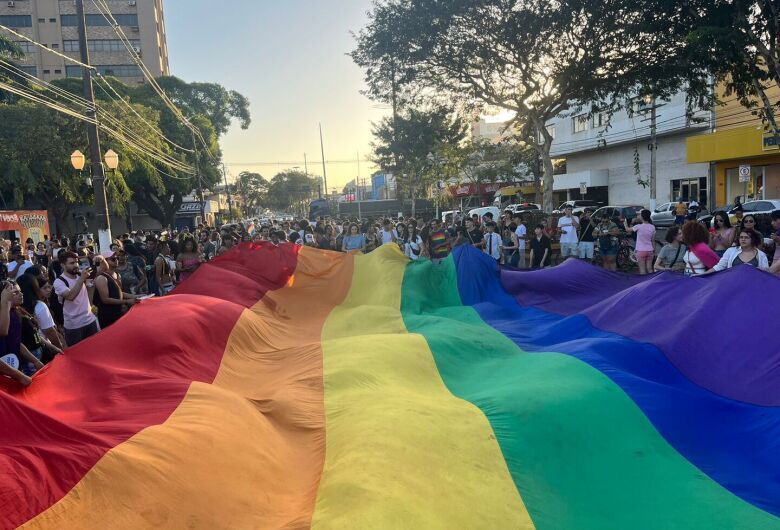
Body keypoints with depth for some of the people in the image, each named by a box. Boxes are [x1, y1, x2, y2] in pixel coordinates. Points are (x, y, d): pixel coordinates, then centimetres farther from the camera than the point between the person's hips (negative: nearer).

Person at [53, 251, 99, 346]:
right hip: (73, 326, -5)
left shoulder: (80, 275, 3)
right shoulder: (59, 282, -12)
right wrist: (82, 278, -31)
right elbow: (70, 296, -29)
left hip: (90, 320, 5)